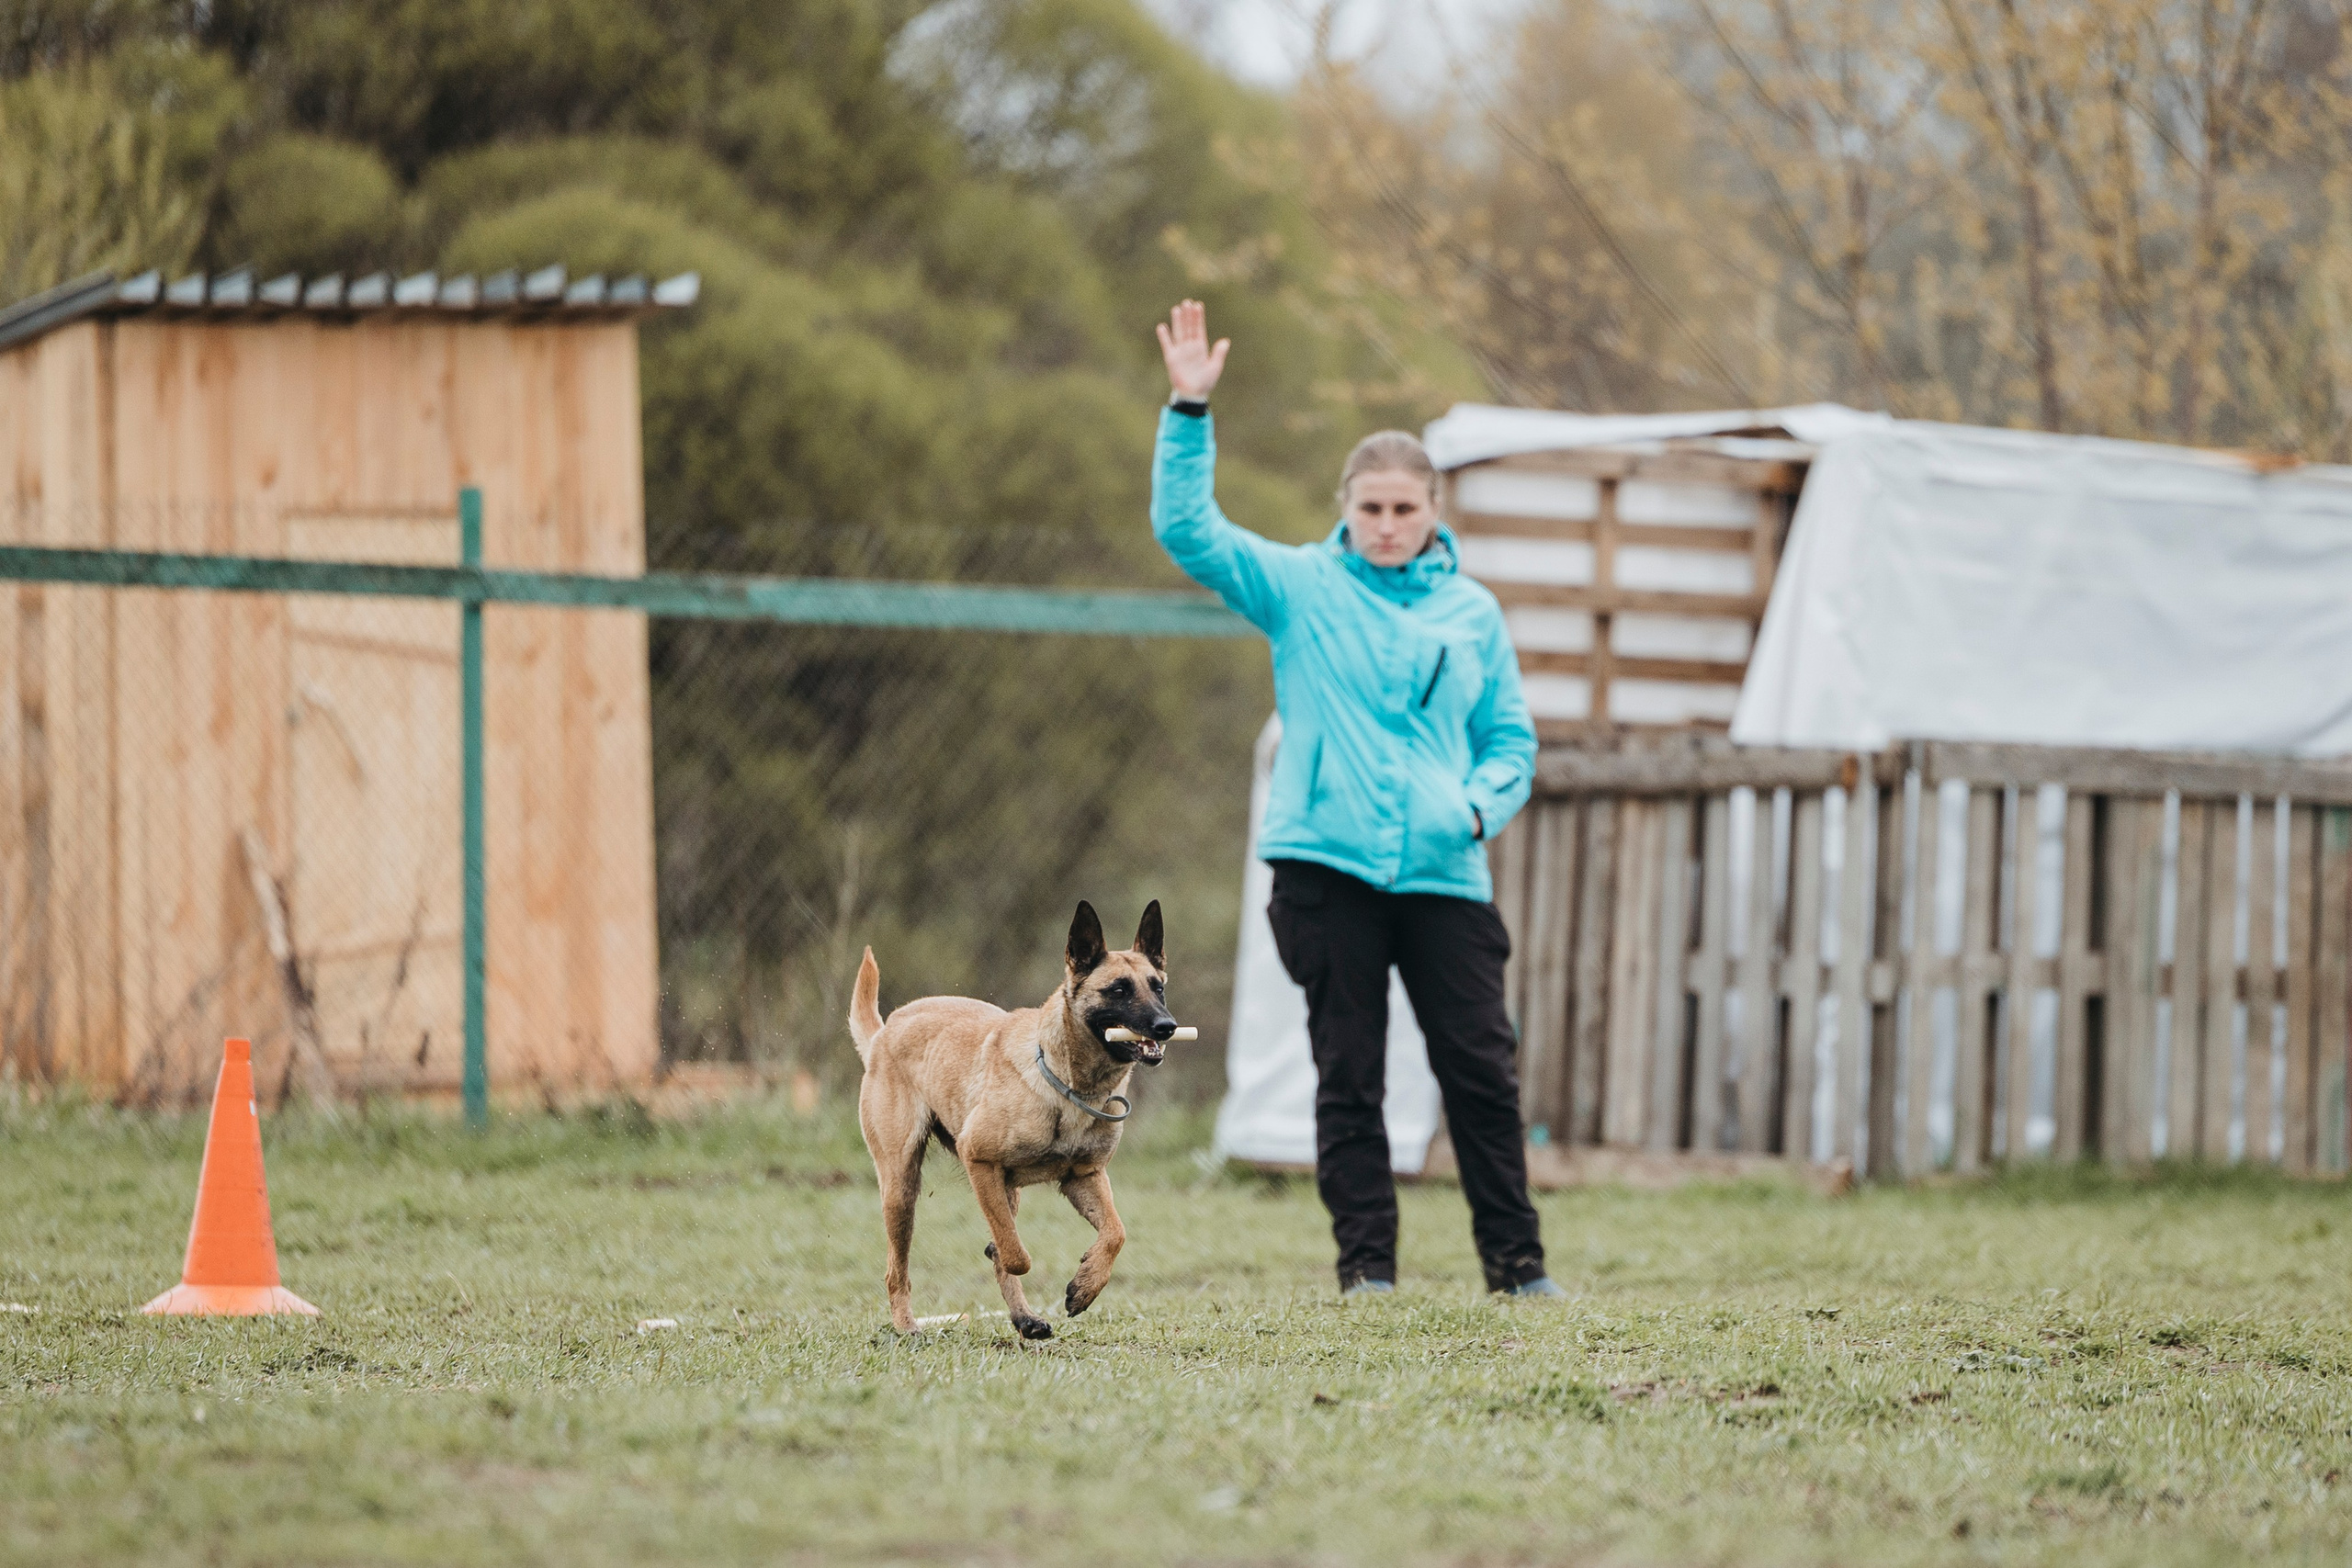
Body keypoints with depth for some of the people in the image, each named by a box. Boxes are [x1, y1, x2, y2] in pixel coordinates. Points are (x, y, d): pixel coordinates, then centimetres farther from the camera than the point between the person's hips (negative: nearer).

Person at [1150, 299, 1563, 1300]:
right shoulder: (1300, 589, 7)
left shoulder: (1472, 613, 13)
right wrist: (1189, 411, -13)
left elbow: (1510, 739, 16)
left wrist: (1480, 804, -5)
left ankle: (1514, 1261, 5)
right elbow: (1186, 527, -3)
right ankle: (1366, 1262, 8)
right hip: (1327, 866, -1)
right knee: (1348, 1074, 2)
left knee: (1483, 1068, -2)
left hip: (1445, 872, 1)